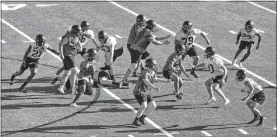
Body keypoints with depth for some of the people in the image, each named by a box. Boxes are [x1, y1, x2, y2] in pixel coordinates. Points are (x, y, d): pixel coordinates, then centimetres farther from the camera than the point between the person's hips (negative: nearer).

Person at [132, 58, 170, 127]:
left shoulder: (152, 72, 6)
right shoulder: (145, 72, -23)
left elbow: (155, 79, 27)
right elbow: (146, 81, -39)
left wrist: (166, 81, 27)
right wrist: (154, 88, -52)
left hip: (146, 92, 9)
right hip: (139, 92, -9)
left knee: (153, 106, 1)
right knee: (144, 106, -26)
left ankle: (142, 118, 18)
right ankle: (135, 121, -13)